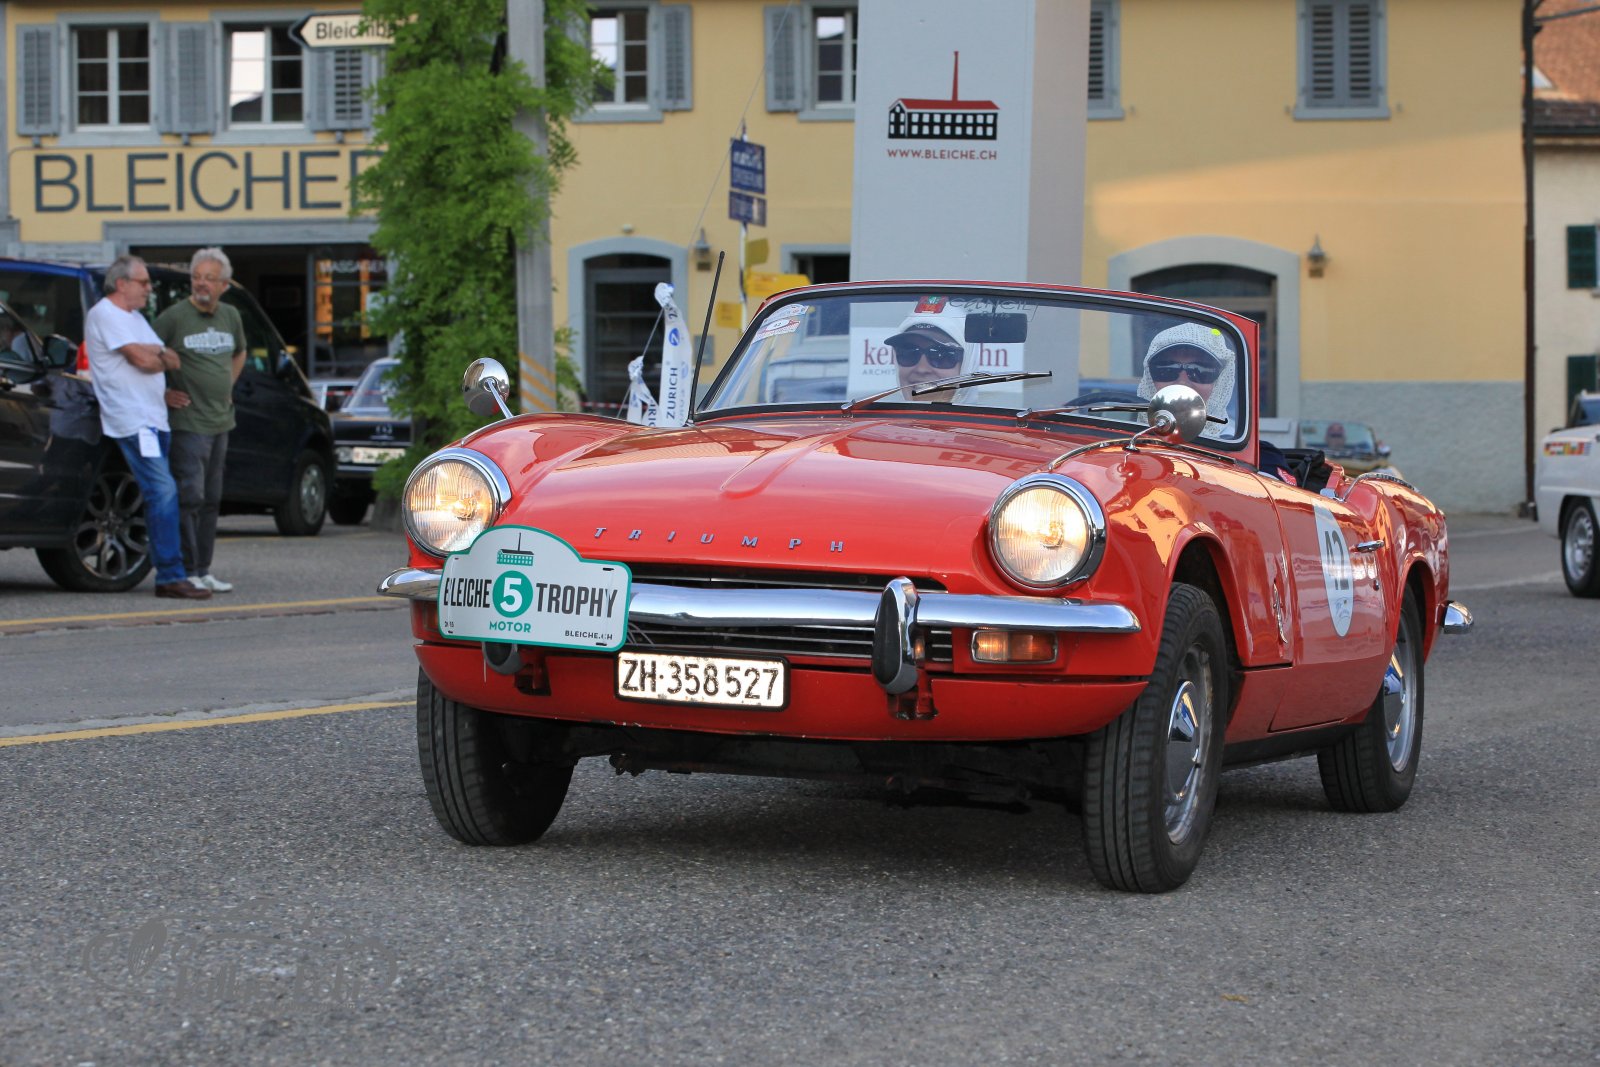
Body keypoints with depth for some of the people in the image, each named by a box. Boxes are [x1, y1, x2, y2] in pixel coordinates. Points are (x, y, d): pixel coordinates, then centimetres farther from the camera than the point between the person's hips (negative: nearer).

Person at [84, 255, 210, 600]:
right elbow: (142, 360, -14)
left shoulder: (133, 317, 23)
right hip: (131, 420, -10)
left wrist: (154, 352, -2)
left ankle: (169, 574, 16)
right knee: (162, 491, -17)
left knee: (162, 494, 10)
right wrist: (163, 360, 6)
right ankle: (171, 577, -19)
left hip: (154, 418, 10)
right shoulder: (105, 315, -8)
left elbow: (165, 357, 20)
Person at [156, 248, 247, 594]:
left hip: (221, 422, 7)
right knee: (190, 497, -10)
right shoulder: (174, 317, -9)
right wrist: (164, 393, -11)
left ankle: (203, 571, 16)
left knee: (211, 500, 10)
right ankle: (187, 572, -7)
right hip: (188, 421, -7)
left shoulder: (231, 316, 11)